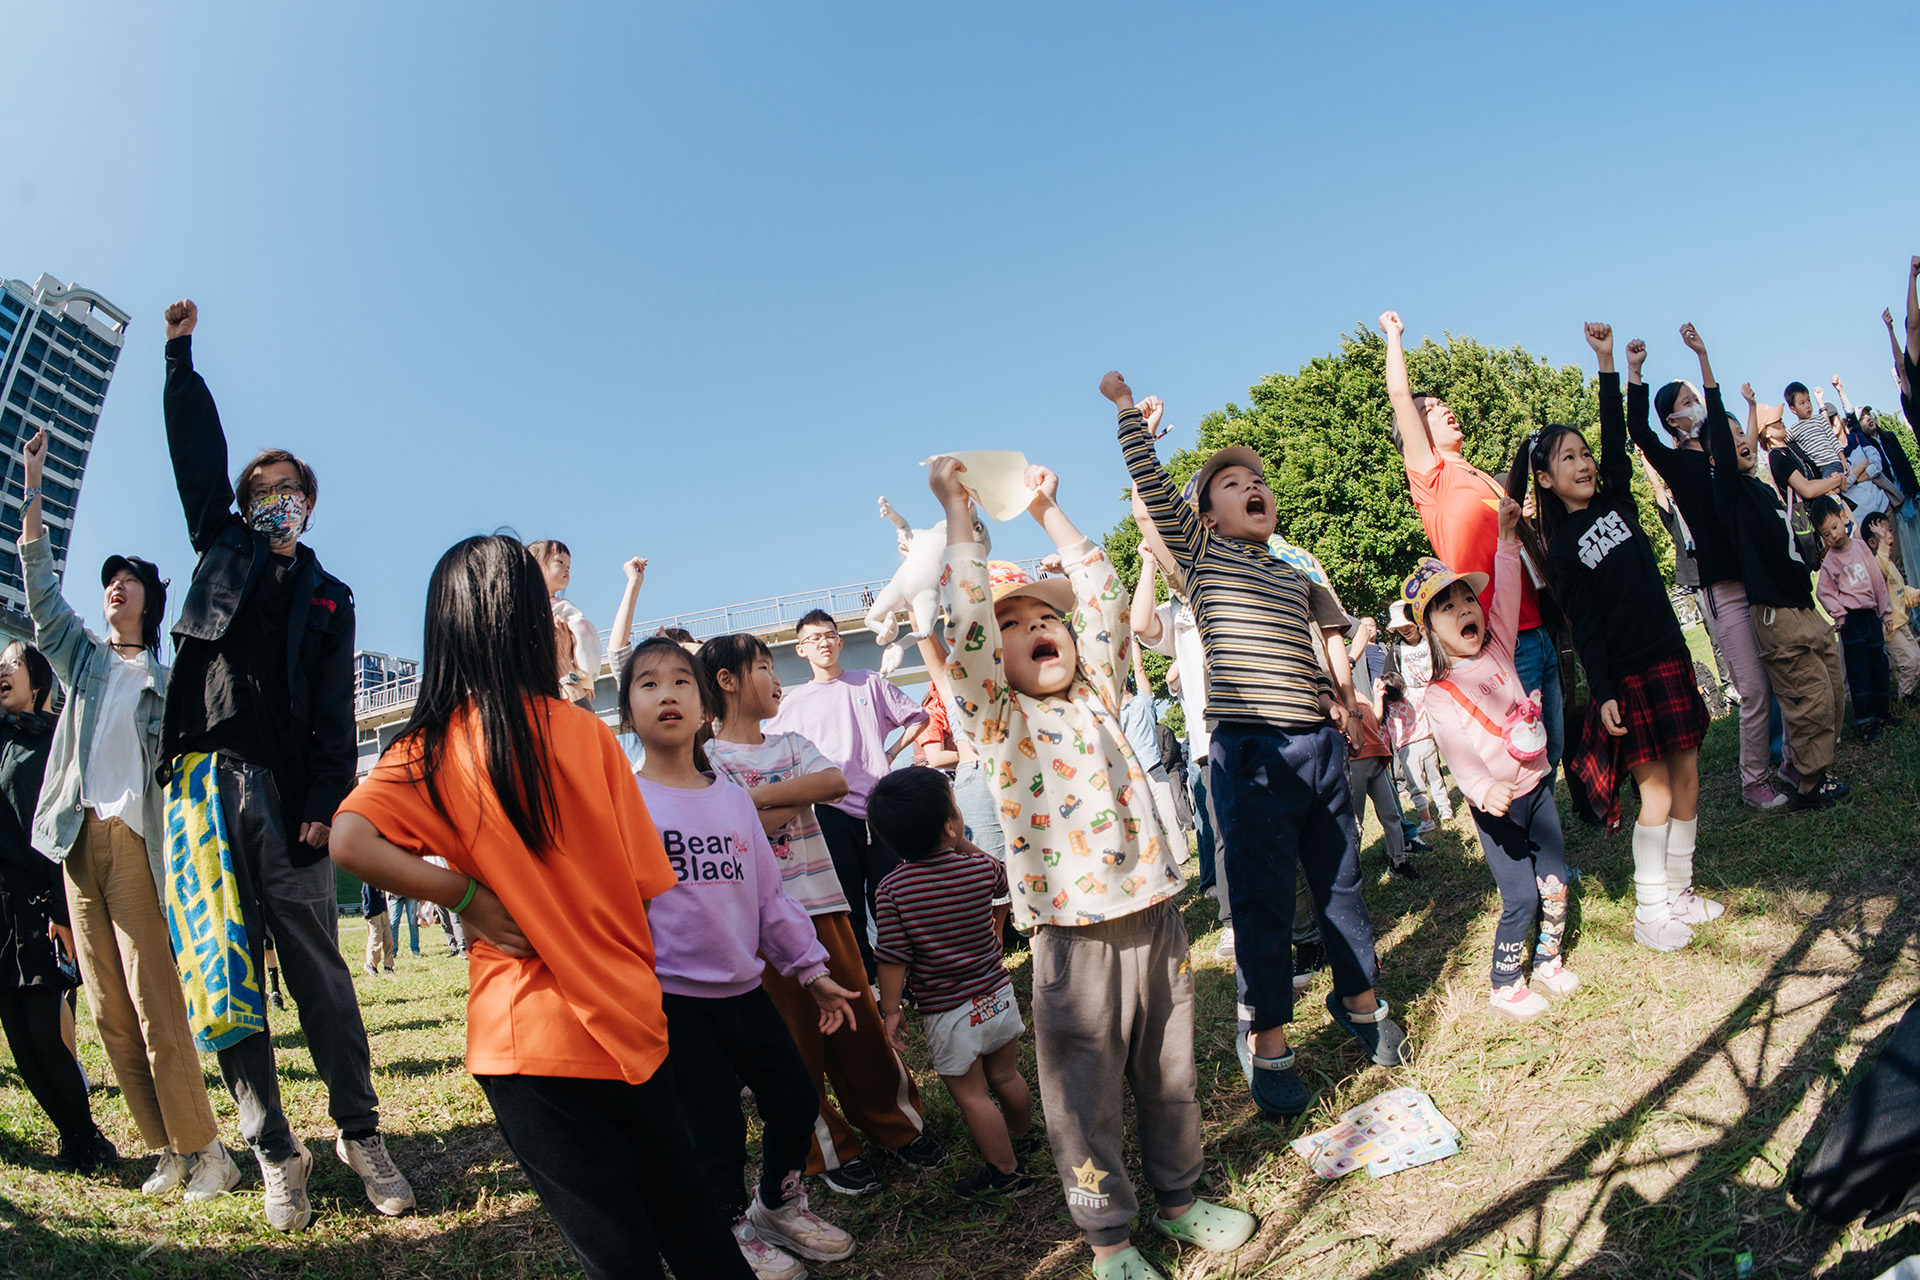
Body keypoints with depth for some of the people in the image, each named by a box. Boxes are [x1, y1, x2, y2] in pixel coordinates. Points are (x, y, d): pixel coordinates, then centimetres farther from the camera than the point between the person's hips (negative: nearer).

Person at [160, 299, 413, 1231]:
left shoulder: (328, 598, 15)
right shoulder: (221, 550, 19)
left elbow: (334, 711, 5)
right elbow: (198, 457, 11)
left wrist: (325, 801, -5)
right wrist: (181, 357, 11)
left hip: (283, 789, -1)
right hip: (206, 777, 1)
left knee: (317, 965, -2)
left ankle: (360, 1134, 5)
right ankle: (273, 1152, 7)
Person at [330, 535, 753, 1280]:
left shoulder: (433, 748, -6)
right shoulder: (583, 730, -5)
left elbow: (350, 842, -21)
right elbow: (645, 882, -1)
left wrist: (467, 897, -11)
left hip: (530, 1036, -1)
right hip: (627, 1016, 1)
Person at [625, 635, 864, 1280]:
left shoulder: (734, 799, 6)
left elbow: (769, 896, 11)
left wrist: (812, 971, 13)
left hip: (744, 989, 5)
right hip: (674, 1000, -5)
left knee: (796, 1102, 12)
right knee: (717, 1130, 0)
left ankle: (779, 1206, 39)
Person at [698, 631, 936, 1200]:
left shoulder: (791, 745, 13)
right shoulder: (708, 758, -3)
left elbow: (836, 781, -8)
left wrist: (759, 794, -14)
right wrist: (799, 794, -12)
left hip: (821, 899, 4)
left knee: (858, 1017, 11)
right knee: (794, 1036, 7)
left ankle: (897, 1120, 29)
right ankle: (829, 1150, 22)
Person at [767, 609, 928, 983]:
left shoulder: (870, 683, 11)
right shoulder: (793, 702, 11)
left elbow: (917, 718, 16)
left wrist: (892, 753, 8)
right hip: (832, 813, 0)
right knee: (848, 904, 2)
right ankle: (864, 981, 12)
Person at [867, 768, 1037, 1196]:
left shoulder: (891, 889, -18)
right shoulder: (983, 869, -12)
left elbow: (893, 958, -16)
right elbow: (1004, 879, 14)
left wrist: (890, 1010, -4)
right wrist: (963, 845, 14)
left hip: (947, 1013, -4)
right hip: (998, 994, 4)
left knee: (971, 1095, 12)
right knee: (1005, 1076, 25)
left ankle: (1007, 1171, 23)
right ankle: (1022, 1137, 47)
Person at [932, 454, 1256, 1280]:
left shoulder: (1096, 699, 9)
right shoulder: (999, 721, -5)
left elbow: (1105, 598, 9)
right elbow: (965, 623, -17)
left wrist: (1048, 513, 11)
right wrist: (957, 514, -14)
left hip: (1154, 918, 5)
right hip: (1077, 941, -5)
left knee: (1171, 1079, 19)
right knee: (1088, 1098, 8)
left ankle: (1178, 1199, 41)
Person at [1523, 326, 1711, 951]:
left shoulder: (1616, 502, 10)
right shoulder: (1562, 550, -5)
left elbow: (1618, 438, 6)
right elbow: (1585, 627, -10)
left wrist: (1614, 367, 2)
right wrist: (1603, 694, -15)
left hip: (1670, 659, 6)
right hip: (1625, 676, -6)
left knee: (1686, 779, 8)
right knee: (1656, 788, -5)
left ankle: (1679, 890, 21)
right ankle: (1649, 911, 6)